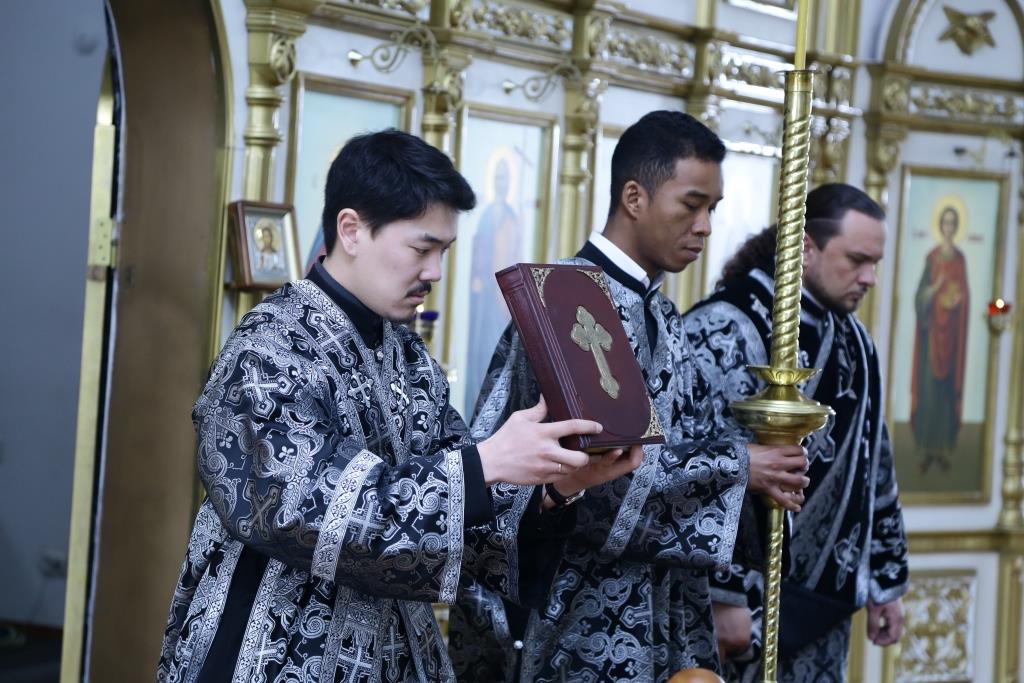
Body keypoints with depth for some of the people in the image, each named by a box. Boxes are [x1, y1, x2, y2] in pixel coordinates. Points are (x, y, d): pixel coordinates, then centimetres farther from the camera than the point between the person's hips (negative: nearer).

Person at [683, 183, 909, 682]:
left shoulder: (852, 341, 14)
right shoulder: (728, 329, -14)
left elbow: (872, 467, 21)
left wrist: (885, 580, 20)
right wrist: (724, 596, -22)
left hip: (824, 606, 8)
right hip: (748, 606, -8)